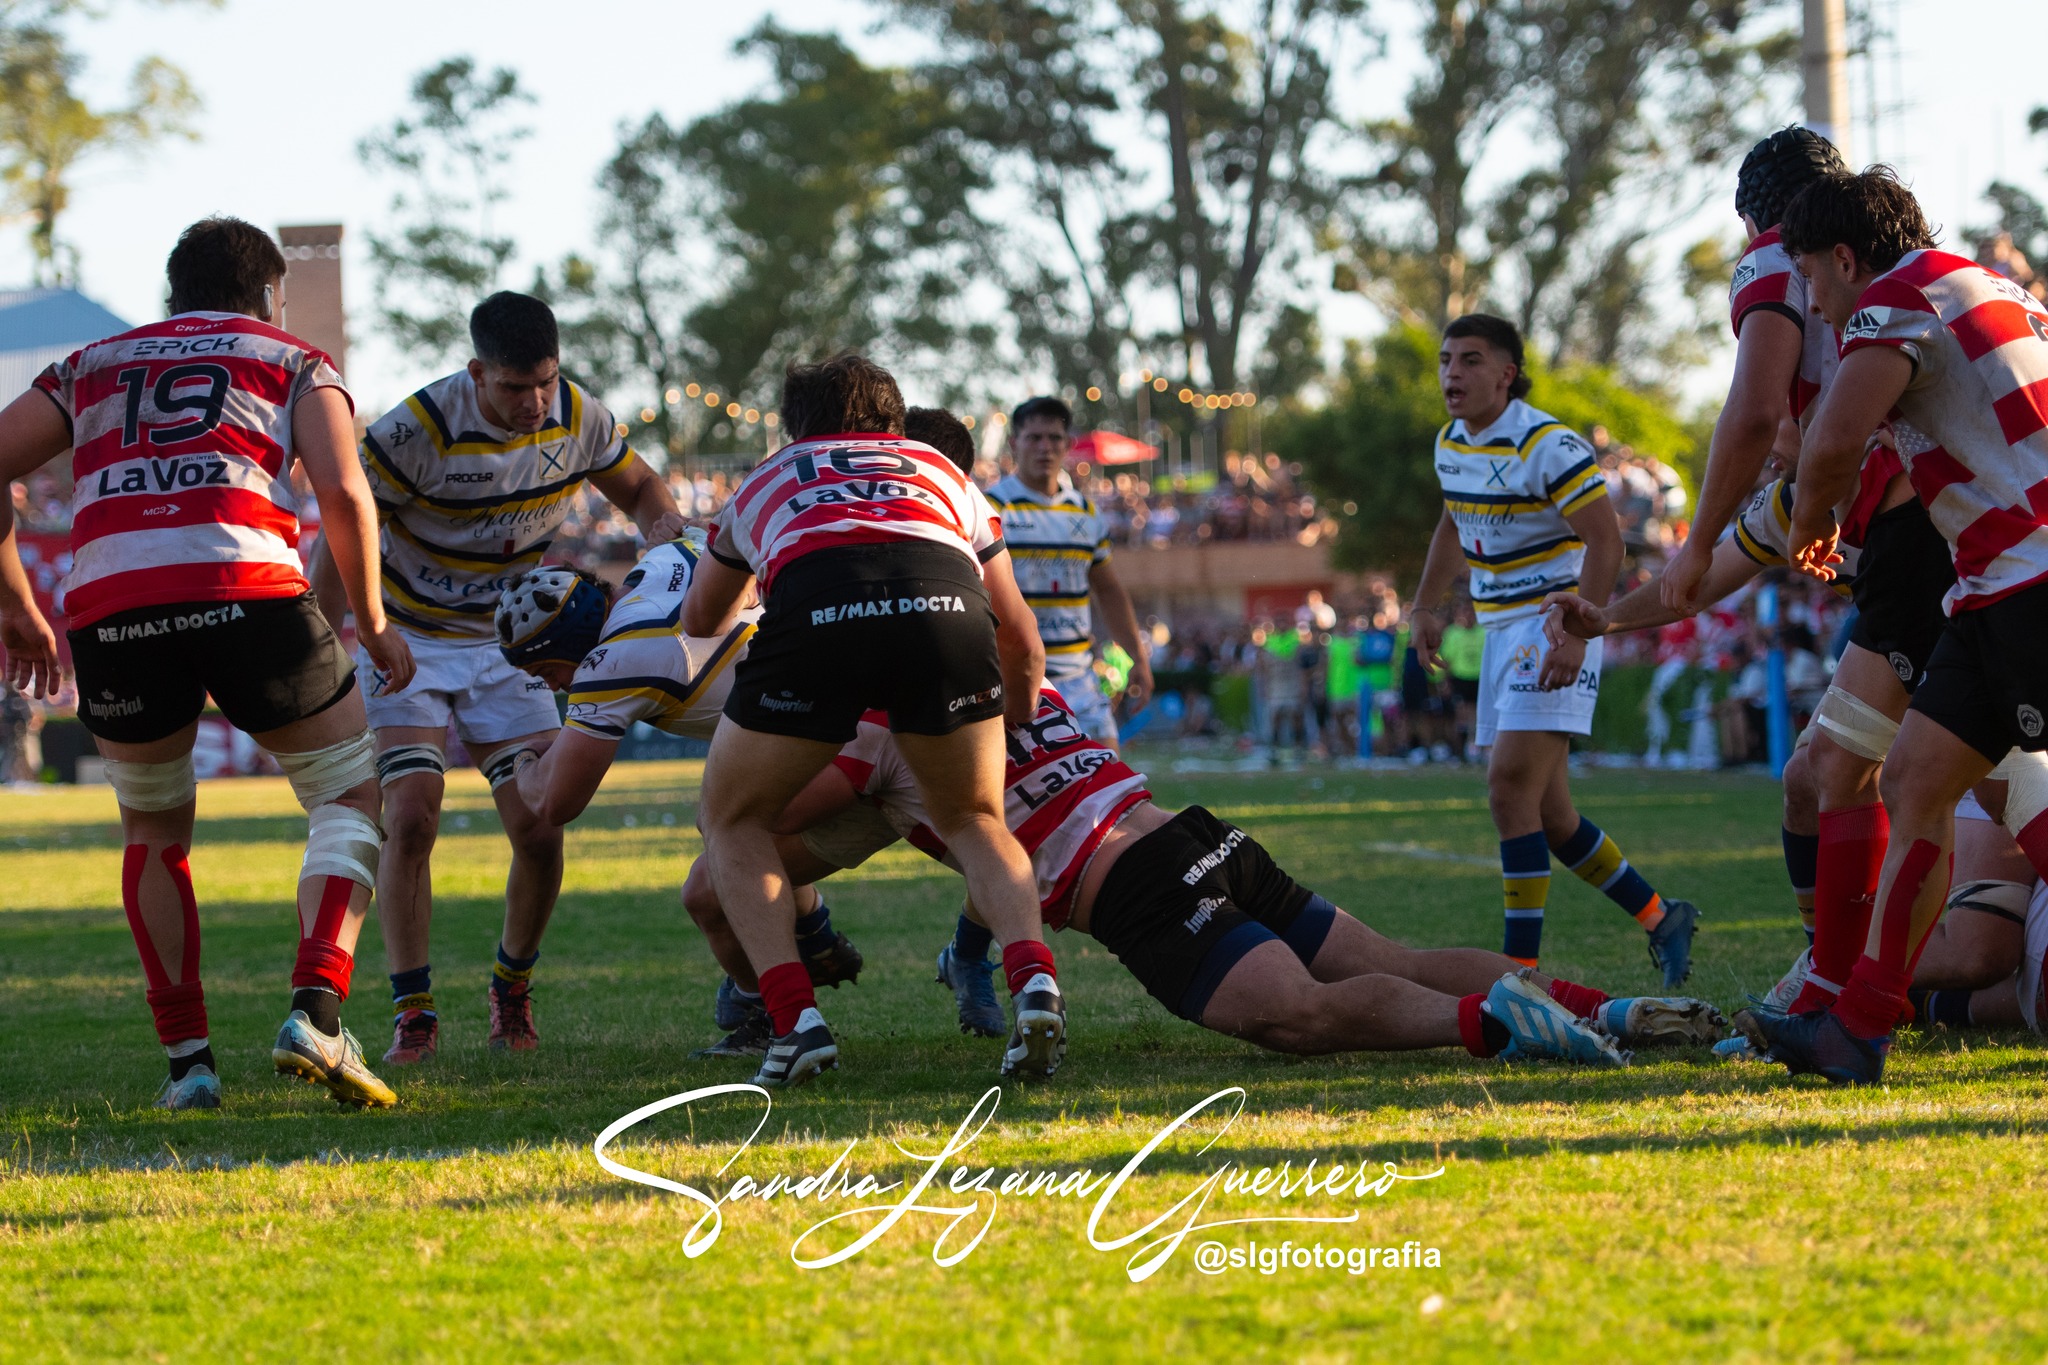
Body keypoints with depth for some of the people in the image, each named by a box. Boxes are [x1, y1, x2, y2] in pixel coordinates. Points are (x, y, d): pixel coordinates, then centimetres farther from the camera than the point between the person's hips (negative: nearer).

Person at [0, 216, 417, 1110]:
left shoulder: (93, 365, 30)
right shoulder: (292, 361, 21)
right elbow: (342, 491, 6)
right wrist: (372, 623, 17)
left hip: (110, 603, 3)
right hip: (246, 590, -3)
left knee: (154, 834, 23)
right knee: (349, 796, 14)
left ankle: (187, 1061, 14)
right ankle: (315, 1013, -7)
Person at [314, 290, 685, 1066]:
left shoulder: (576, 417, -9)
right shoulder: (421, 429, -24)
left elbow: (635, 486, 10)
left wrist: (664, 526, -13)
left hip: (504, 644, 4)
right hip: (407, 642, -4)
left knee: (540, 831, -8)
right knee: (411, 820, -19)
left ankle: (512, 992, 17)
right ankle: (412, 1015, -9)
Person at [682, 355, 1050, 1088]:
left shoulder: (768, 480, 38)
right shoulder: (940, 470, 39)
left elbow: (699, 619, 53)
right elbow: (1019, 639, 40)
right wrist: (1021, 733, 58)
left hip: (815, 613, -1)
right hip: (946, 605, 1)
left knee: (733, 820, 21)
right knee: (976, 823, 24)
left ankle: (796, 1019, 3)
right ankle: (1034, 983, -2)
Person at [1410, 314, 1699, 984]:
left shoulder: (1547, 446, -17)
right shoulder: (1450, 445, 9)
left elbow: (1604, 539, -20)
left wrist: (1576, 634, -28)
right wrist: (1427, 607, 23)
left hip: (1555, 628, -9)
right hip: (1502, 630, 9)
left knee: (1511, 786, -19)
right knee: (1544, 812, 8)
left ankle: (1520, 966, -18)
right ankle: (1659, 917, 25)